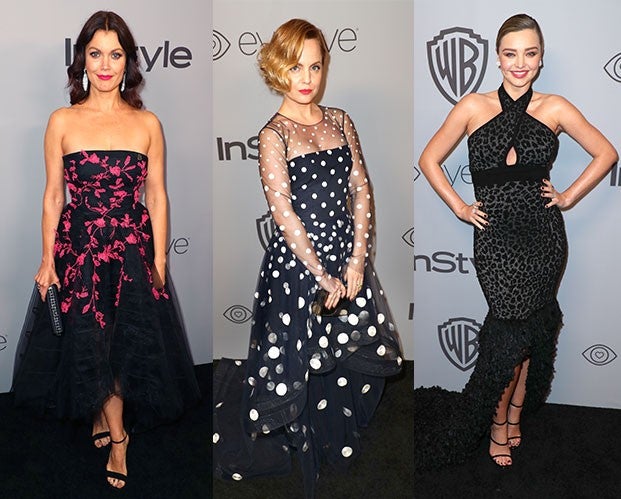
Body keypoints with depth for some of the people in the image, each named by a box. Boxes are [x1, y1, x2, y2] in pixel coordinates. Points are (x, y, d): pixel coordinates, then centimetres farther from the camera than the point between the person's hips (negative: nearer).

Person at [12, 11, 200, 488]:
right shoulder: (63, 121, -2)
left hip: (133, 247, 1)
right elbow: (53, 195, 0)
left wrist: (159, 261, -2)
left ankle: (103, 415, 37)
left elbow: (157, 197, 1)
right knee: (91, 344, 7)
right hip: (79, 247, 0)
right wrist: (47, 259, -3)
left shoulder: (147, 123, -1)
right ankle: (116, 434, 31)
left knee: (129, 339, 8)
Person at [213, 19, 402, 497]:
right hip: (298, 261, -5)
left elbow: (362, 190, 2)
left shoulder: (340, 121, 4)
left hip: (348, 257, 6)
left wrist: (356, 262, -7)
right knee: (300, 359, 7)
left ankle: (341, 436, 44)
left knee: (351, 350, 18)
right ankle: (304, 445, 33)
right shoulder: (273, 135, -11)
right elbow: (284, 212, -15)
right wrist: (321, 275, -14)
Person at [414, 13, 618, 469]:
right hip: (496, 234, -2)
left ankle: (512, 417, 26)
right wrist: (461, 208, 1)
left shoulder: (555, 108, 5)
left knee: (530, 329, 7)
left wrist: (568, 197, 5)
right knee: (515, 330, -9)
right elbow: (430, 160, 7)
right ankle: (501, 424, 13)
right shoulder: (473, 107, 2)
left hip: (544, 233, 2)